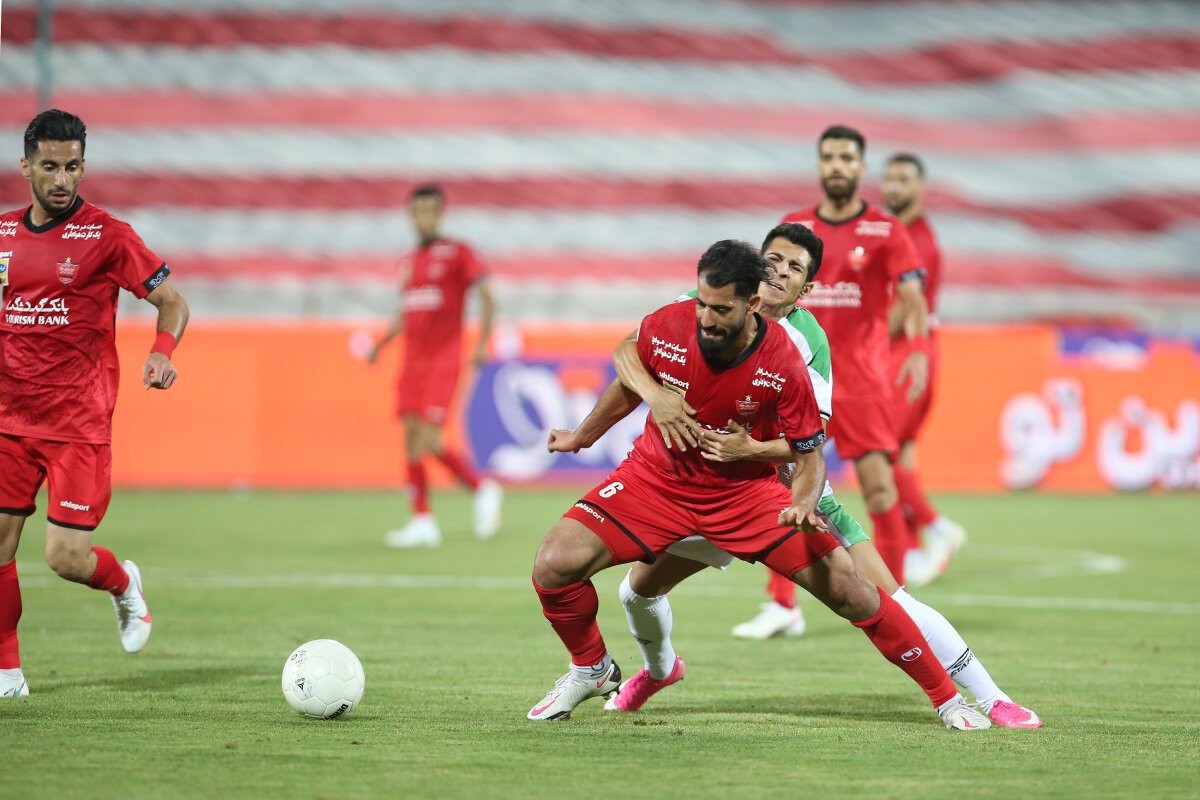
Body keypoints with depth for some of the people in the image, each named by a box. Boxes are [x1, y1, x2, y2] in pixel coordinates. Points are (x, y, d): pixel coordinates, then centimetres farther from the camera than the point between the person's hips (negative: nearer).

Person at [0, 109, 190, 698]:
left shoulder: (107, 235, -6)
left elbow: (172, 301, -1)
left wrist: (161, 352, -18)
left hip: (80, 424, -4)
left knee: (66, 557, -9)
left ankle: (124, 584, 25)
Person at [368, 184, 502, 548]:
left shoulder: (458, 252, -2)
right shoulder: (410, 261, 17)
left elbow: (487, 299, -5)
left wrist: (482, 344, -17)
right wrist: (380, 344, 13)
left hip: (443, 358, -6)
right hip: (413, 360, 6)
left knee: (428, 440, -15)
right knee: (411, 439, -1)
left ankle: (484, 489, 5)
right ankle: (423, 521, 2)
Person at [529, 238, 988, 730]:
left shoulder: (783, 366, -24)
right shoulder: (664, 329, -18)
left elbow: (809, 454, -11)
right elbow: (629, 389, 6)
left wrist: (803, 505, -32)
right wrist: (581, 438, 22)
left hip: (746, 490, -1)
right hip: (656, 480, 2)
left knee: (847, 588, -11)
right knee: (554, 565, -19)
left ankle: (946, 697, 7)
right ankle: (591, 668, 13)